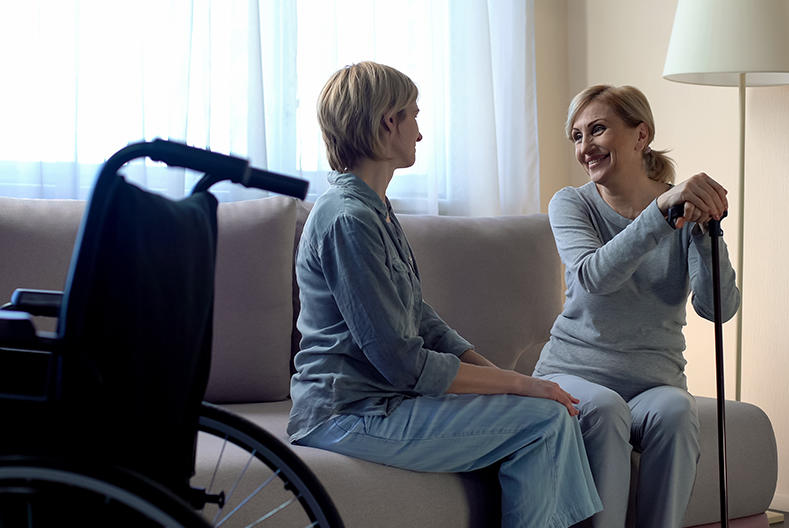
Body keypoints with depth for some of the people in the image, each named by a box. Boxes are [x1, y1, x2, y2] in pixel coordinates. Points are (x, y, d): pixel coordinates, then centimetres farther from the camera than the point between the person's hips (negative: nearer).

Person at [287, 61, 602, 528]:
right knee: (545, 418, -16)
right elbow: (402, 363, -20)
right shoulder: (348, 219, -17)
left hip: (378, 398, 10)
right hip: (350, 415, -10)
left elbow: (424, 323, 14)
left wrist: (499, 374, 0)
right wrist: (519, 383, -14)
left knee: (556, 407, 2)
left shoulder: (376, 210, 16)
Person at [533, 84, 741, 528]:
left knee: (675, 409, -32)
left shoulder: (688, 210, 3)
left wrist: (705, 228, -24)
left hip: (654, 379, 1)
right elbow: (595, 276, -21)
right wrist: (662, 208, -32)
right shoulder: (571, 204, 2)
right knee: (604, 408, -33)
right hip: (574, 371, -1)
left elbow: (718, 307, -10)